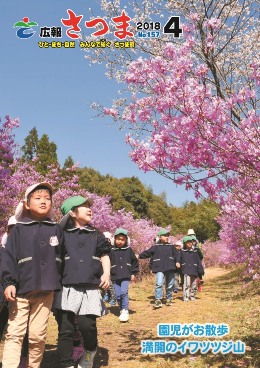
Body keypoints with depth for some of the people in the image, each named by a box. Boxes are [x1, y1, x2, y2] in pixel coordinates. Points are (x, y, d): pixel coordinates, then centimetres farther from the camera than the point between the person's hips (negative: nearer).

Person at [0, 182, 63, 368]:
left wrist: (59, 283, 12)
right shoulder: (19, 230, 2)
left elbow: (62, 257, 13)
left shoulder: (56, 230, 9)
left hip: (46, 292, 2)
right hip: (21, 291, -1)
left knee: (38, 336, 7)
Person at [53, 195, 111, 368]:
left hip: (90, 288, 1)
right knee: (65, 329, 0)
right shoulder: (62, 234, 8)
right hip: (66, 288, 0)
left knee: (87, 324, -12)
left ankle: (89, 353, 19)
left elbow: (104, 255, 12)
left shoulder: (96, 234, 14)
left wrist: (106, 273, -5)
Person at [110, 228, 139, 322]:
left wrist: (133, 273, 7)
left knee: (124, 292, -18)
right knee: (118, 295, 3)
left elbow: (134, 261, 11)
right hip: (115, 276, 2)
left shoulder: (129, 250, 4)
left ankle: (125, 311, -11)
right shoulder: (111, 251, 3)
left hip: (126, 276, -1)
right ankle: (122, 310, 20)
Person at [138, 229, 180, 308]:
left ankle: (169, 299, 27)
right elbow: (147, 253, 7)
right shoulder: (155, 247, 4)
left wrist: (177, 262, -5)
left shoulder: (171, 246, 11)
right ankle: (158, 300, -14)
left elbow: (176, 254, 10)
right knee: (159, 284, -17)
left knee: (170, 285, 11)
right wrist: (139, 256, 0)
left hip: (170, 269, 3)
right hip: (159, 269, -3)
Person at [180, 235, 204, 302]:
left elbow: (198, 261, 11)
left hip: (194, 271, 4)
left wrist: (201, 270, 7)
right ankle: (185, 297, -9)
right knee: (186, 284, -13)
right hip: (186, 271, -3)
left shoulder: (195, 252, 11)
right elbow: (180, 261, 4)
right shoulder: (182, 252, 4)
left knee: (194, 285, 9)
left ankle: (192, 296, 24)